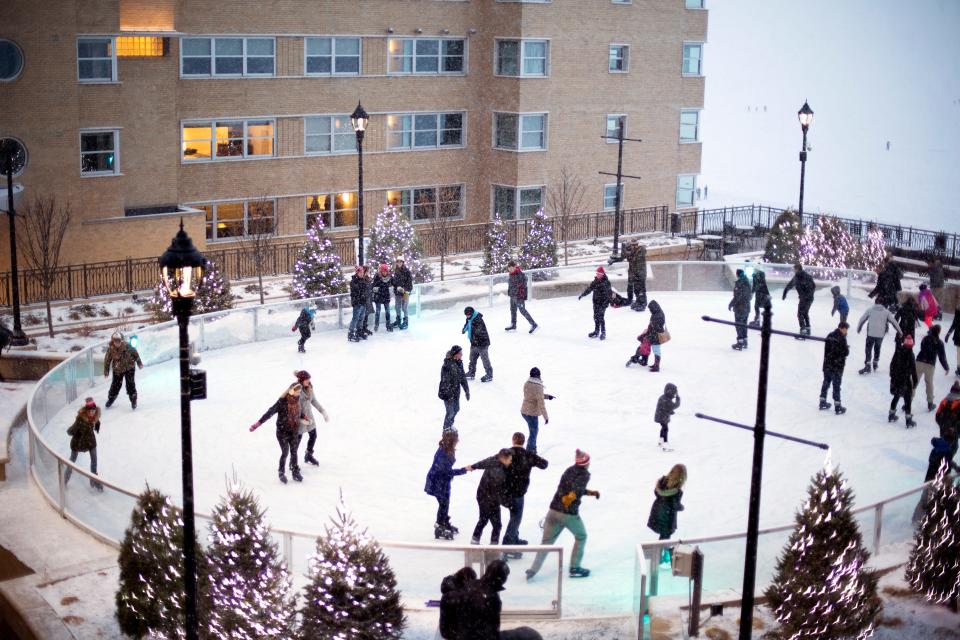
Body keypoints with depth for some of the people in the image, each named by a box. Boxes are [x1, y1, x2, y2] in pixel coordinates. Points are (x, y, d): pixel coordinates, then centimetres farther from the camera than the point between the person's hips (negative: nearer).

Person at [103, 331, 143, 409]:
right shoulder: (111, 349, -18)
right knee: (115, 385, 9)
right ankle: (111, 398, 32)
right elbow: (107, 360, -4)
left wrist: (139, 363, 6)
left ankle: (133, 400, 9)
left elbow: (135, 353, -4)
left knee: (130, 384, -6)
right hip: (117, 370, 1)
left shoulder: (127, 347, -21)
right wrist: (106, 370, 2)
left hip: (129, 368, -1)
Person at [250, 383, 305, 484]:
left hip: (294, 431, 5)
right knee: (285, 452, -3)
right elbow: (270, 412, -27)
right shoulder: (282, 402, -22)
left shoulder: (296, 401, -3)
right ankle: (281, 473, 15)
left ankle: (295, 472, 22)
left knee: (294, 452, 10)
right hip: (282, 431, -5)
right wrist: (258, 423, -32)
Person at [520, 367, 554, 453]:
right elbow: (541, 403, -21)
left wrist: (547, 396, 17)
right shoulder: (538, 387, -23)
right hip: (532, 413, -8)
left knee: (534, 431, 25)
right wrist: (546, 417, -14)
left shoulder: (526, 384, 1)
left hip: (524, 411, 8)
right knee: (533, 434, 4)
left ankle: (532, 449, 38)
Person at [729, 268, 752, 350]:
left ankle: (740, 342, -3)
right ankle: (744, 341, 23)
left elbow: (737, 296, -22)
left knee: (739, 325, -3)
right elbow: (750, 295, 15)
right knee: (744, 324, 17)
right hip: (747, 307, 8)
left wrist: (731, 304, -12)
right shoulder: (747, 282, 8)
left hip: (739, 307, -8)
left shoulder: (739, 283, -19)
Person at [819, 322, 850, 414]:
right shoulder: (841, 338, -18)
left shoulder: (829, 335, 3)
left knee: (826, 383, 17)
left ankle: (823, 403, 26)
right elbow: (846, 353, -16)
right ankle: (837, 407, 7)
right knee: (836, 386, 1)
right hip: (837, 366, -6)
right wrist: (847, 349, 7)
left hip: (827, 364, 6)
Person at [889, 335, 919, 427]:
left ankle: (891, 416, 30)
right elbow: (913, 369, -14)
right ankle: (909, 421, 6)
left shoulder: (898, 351, -3)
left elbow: (892, 364, 8)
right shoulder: (910, 354, -17)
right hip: (906, 380, -5)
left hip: (896, 379, 5)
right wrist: (915, 381, -6)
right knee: (908, 399, 4)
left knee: (896, 396, 21)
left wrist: (892, 375, 20)